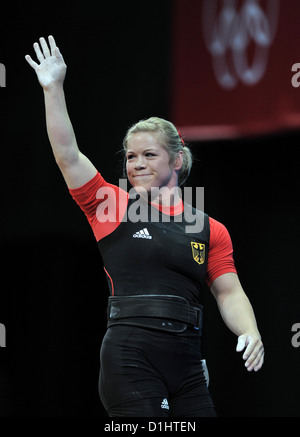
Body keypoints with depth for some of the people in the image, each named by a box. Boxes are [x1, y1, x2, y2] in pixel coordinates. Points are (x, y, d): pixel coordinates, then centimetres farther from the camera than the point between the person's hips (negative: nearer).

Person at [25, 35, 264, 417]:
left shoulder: (211, 230, 12)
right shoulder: (112, 207, 7)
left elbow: (229, 292, 8)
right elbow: (67, 155, -1)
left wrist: (250, 332, -11)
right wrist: (53, 89, -7)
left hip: (187, 365, 3)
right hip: (131, 360, -3)